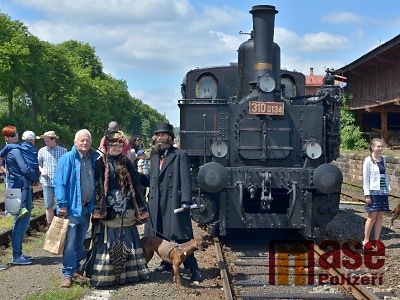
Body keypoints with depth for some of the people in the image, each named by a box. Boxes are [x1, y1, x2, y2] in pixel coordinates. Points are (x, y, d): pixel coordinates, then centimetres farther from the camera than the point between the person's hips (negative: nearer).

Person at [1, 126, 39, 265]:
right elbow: (25, 169, -19)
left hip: (15, 187, 10)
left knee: (21, 222, 15)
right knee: (21, 222, -6)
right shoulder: (15, 151, -14)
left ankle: (18, 254, 21)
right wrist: (36, 178, -1)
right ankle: (17, 256, -3)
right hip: (21, 189, -10)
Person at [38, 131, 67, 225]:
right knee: (49, 206, 6)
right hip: (47, 182, 1)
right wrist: (41, 170, -6)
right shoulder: (42, 150, 5)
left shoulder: (63, 151, 1)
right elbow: (38, 164, 14)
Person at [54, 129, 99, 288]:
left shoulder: (95, 159, 6)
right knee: (70, 243, -4)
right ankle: (67, 274, 3)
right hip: (72, 208, -5)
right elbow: (59, 183, -12)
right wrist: (62, 204, -18)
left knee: (80, 242, 16)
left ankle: (76, 269, 29)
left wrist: (94, 204, 7)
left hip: (87, 208, 5)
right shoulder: (67, 159, -9)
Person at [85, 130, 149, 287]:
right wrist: (98, 209, -12)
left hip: (126, 211, 3)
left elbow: (135, 185, 11)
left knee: (127, 241, 8)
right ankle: (105, 275, 3)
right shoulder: (101, 163, 0)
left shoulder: (126, 163, 10)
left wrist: (139, 209, 8)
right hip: (108, 210, -3)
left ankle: (128, 272, 18)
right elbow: (96, 186, -5)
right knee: (108, 242, -4)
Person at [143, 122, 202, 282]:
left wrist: (186, 201, -19)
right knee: (160, 235, 11)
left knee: (180, 236, -8)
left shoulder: (180, 155, -1)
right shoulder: (154, 157, 18)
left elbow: (185, 179, -10)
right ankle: (167, 261, 29)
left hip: (174, 202, -6)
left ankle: (192, 268, -2)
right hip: (156, 204, 6)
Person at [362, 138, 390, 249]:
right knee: (372, 216, -4)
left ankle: (376, 240, 14)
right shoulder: (368, 160, -7)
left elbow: (385, 175, 17)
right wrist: (367, 194, -12)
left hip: (383, 192, 6)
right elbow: (365, 178, -9)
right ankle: (366, 241, 7)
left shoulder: (383, 160, 11)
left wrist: (388, 189, 10)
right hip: (373, 192, -6)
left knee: (380, 217, 6)